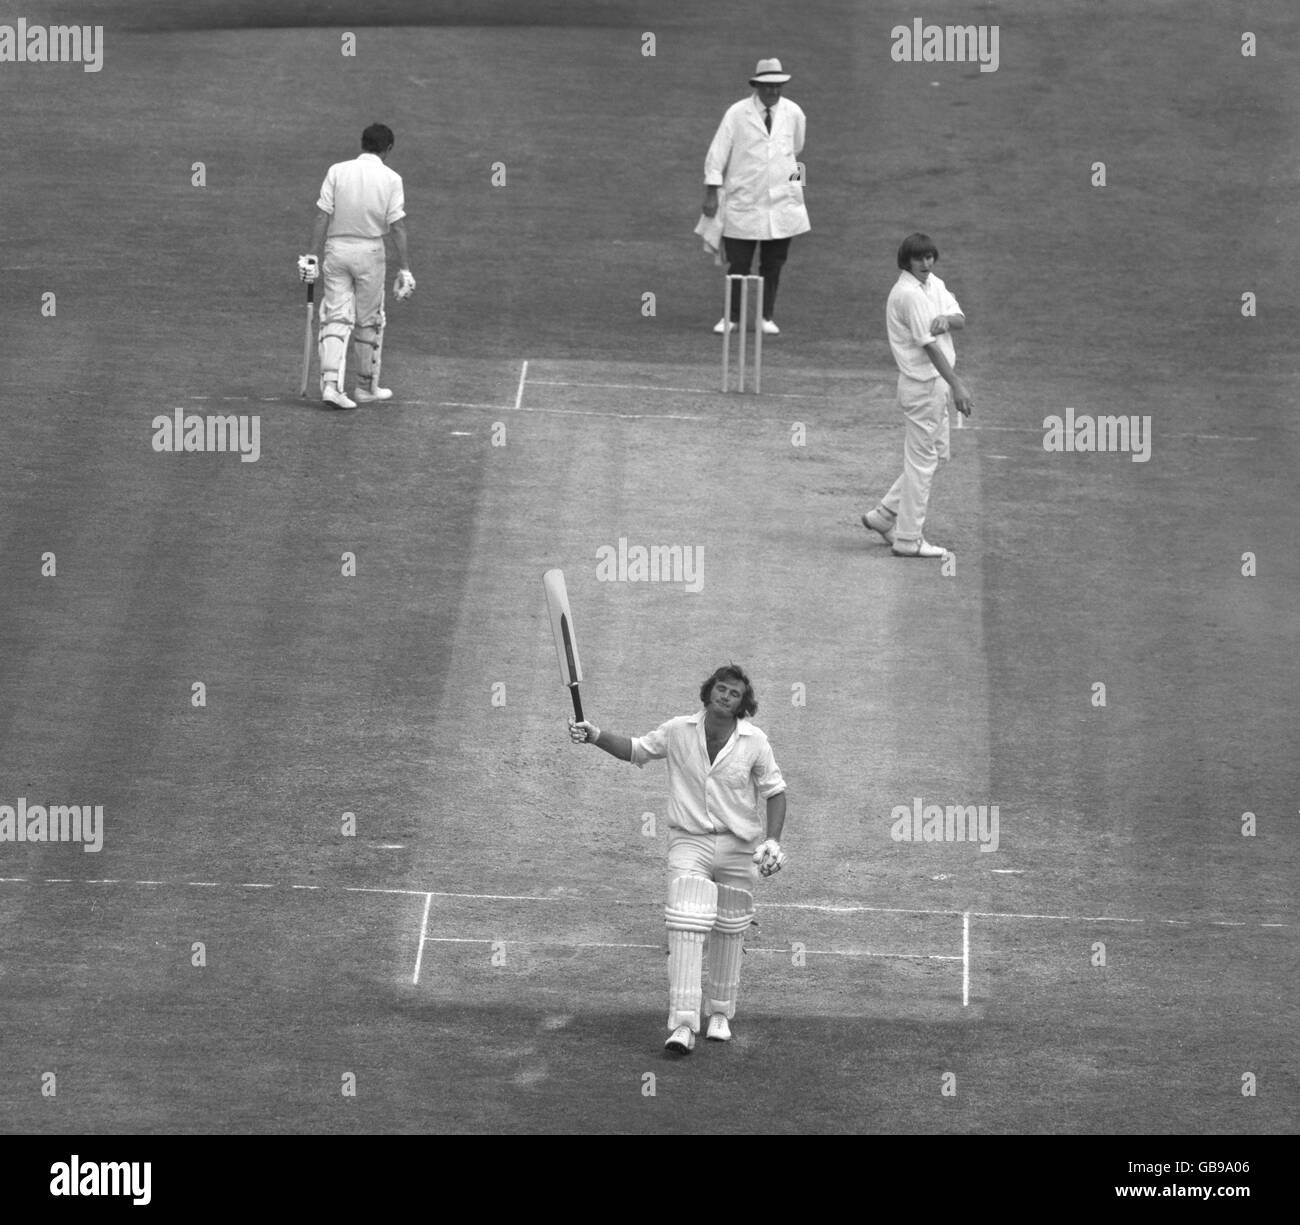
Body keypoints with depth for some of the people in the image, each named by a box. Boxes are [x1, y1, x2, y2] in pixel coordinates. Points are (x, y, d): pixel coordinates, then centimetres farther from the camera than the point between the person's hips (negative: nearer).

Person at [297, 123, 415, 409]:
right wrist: (405, 269, -5)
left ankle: (330, 383, -15)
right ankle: (366, 385, 22)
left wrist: (312, 255, -2)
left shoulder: (337, 171, 0)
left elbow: (322, 216, -4)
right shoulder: (391, 179, -4)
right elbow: (398, 227, -7)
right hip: (370, 250, -1)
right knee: (369, 321, 12)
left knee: (336, 318, 1)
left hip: (336, 248, 1)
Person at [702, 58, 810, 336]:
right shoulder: (737, 114, -6)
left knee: (773, 263, 7)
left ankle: (766, 317, 19)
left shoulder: (793, 114, 3)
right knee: (738, 263, 0)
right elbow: (718, 153, -4)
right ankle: (731, 317, 13)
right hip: (744, 204, -3)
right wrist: (711, 193, -7)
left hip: (782, 201, 3)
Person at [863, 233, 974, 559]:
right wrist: (957, 385, -23)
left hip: (936, 382, 10)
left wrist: (945, 320, -22)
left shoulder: (934, 285, 11)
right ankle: (909, 539, 3)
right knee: (921, 460, -3)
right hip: (922, 382, -10)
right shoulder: (908, 294, -19)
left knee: (936, 454, 17)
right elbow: (929, 345, -22)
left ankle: (885, 514, 24)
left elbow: (960, 320, 3)